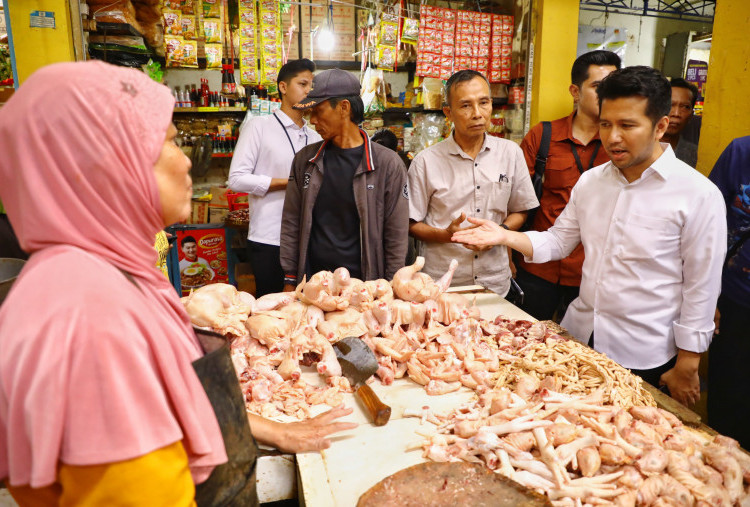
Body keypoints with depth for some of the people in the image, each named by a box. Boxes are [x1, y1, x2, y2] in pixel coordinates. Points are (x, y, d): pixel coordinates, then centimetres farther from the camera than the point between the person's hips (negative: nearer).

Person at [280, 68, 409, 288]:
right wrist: (290, 281, 5)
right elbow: (291, 223, 8)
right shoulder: (305, 159, 4)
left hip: (363, 285, -3)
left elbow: (396, 235, -3)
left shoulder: (388, 164, -6)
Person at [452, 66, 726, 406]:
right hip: (578, 338, 5)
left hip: (642, 359, -4)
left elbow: (701, 287, -11)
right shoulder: (589, 181, 2)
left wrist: (686, 366, -7)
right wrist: (505, 236, -9)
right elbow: (558, 240, 8)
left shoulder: (699, 195, -14)